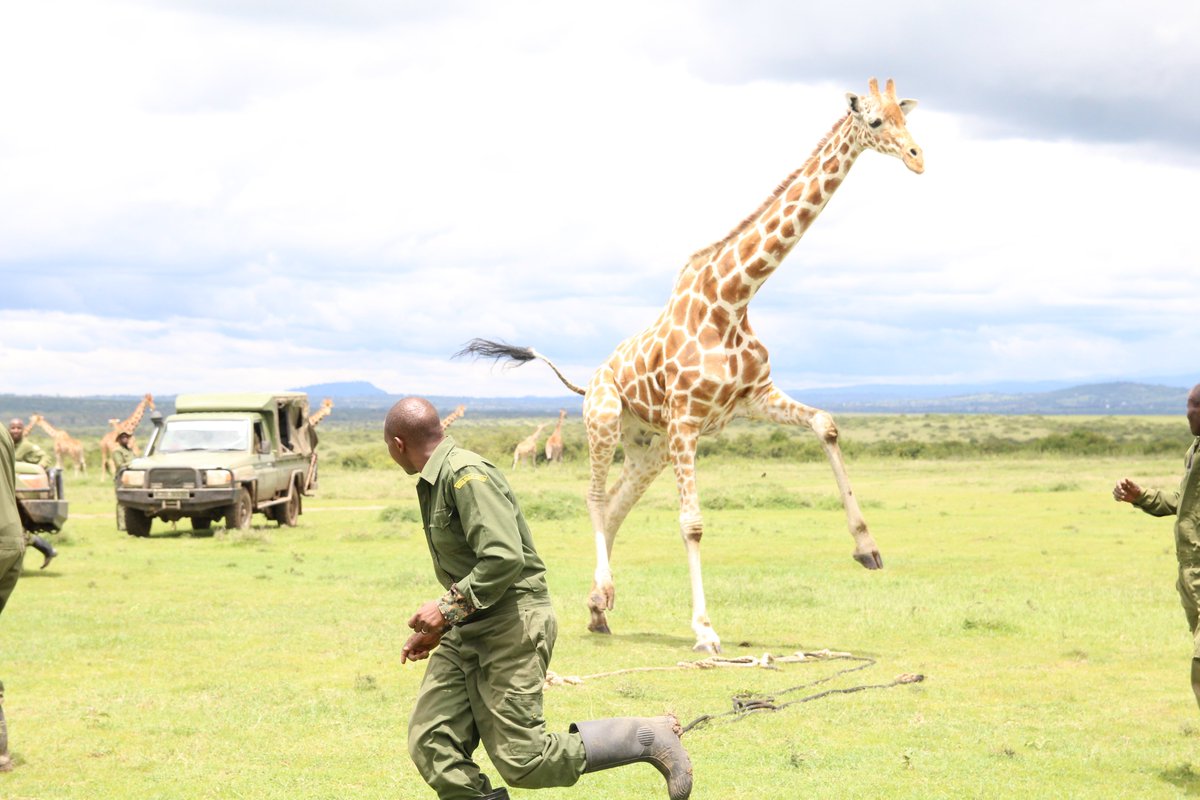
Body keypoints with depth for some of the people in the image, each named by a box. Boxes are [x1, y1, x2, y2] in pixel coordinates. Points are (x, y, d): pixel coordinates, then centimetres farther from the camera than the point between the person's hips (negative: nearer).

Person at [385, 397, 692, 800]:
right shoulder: (434, 483, 17)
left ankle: (648, 738, 2)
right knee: (432, 744, -3)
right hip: (468, 632, 10)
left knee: (520, 759, -10)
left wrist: (447, 608, -20)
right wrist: (436, 629, 20)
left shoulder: (466, 474, -16)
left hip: (511, 627, -10)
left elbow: (504, 559, -26)